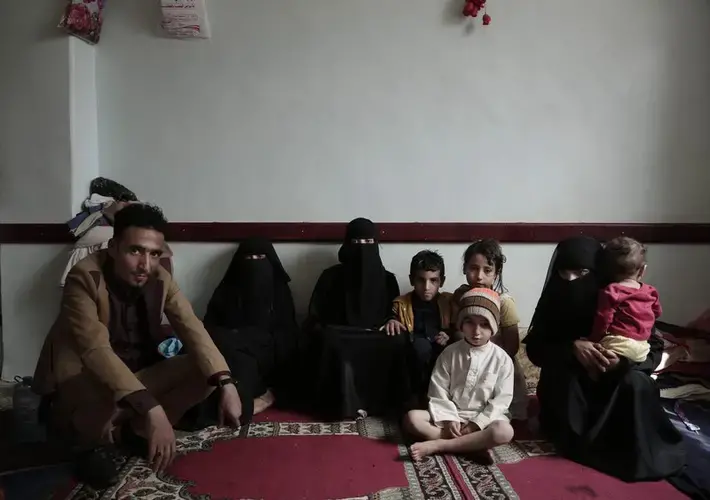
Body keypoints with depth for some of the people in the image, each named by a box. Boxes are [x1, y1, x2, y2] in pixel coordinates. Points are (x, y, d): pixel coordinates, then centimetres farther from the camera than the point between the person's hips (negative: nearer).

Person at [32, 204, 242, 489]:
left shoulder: (160, 279, -8)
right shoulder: (84, 277, -24)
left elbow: (192, 329, -16)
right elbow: (96, 348, -37)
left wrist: (225, 383, -32)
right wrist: (151, 409, -47)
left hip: (138, 377, 5)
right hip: (81, 384, -5)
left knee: (205, 370, -13)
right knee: (107, 391, -38)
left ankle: (134, 429, 5)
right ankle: (92, 444, -3)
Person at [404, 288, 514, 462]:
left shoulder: (502, 359, -4)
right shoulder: (449, 353, -1)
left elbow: (501, 400, -7)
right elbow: (438, 392, -2)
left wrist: (477, 423, -16)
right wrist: (448, 419, -15)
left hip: (484, 418, -1)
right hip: (451, 414, 2)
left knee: (504, 432, -35)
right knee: (412, 418, -23)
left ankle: (436, 445, -29)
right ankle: (474, 444, -27)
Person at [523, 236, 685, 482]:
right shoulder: (554, 300, -15)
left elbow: (655, 349, -12)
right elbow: (535, 350, -15)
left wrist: (623, 360, -33)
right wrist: (572, 347, -32)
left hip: (613, 384, 0)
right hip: (567, 392, 0)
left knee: (637, 383, -29)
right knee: (562, 376, -31)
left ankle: (637, 453, -9)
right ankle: (578, 442, -12)